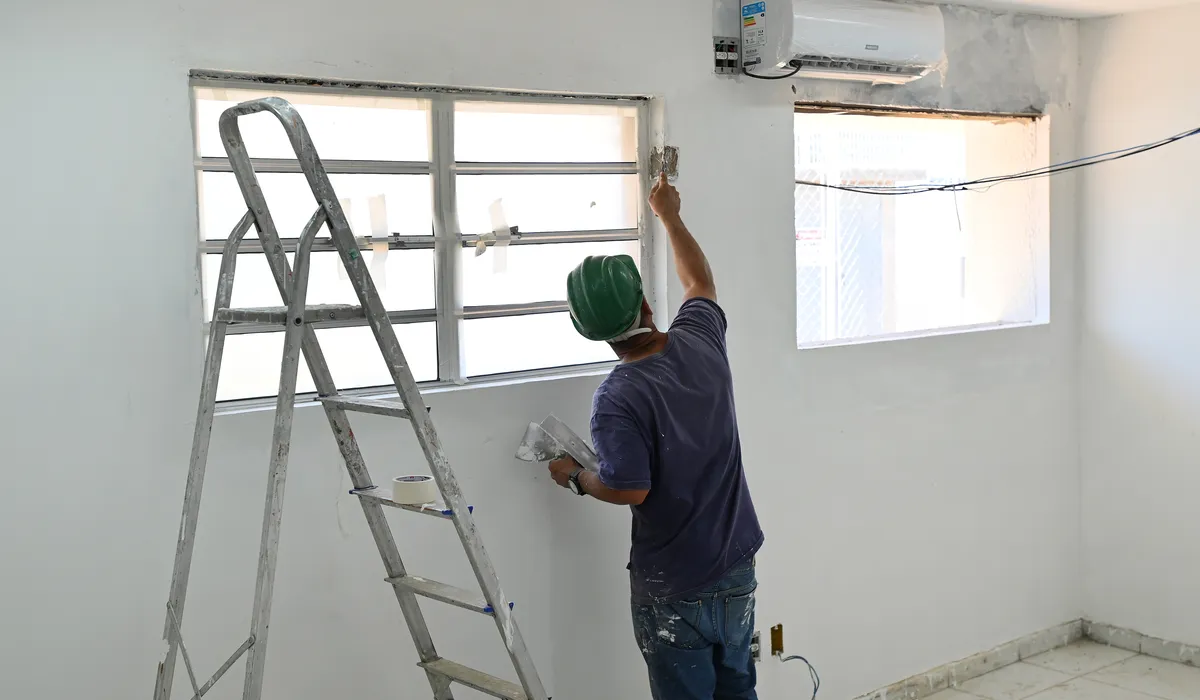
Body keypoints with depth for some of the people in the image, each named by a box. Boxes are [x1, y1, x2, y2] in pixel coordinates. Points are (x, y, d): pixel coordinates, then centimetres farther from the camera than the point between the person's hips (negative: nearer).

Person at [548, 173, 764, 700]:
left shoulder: (617, 397, -22)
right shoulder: (700, 342, -5)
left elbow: (631, 489, -22)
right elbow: (700, 283, 16)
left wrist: (575, 477, -3)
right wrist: (670, 217, 29)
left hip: (673, 587, -5)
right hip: (737, 569, 6)